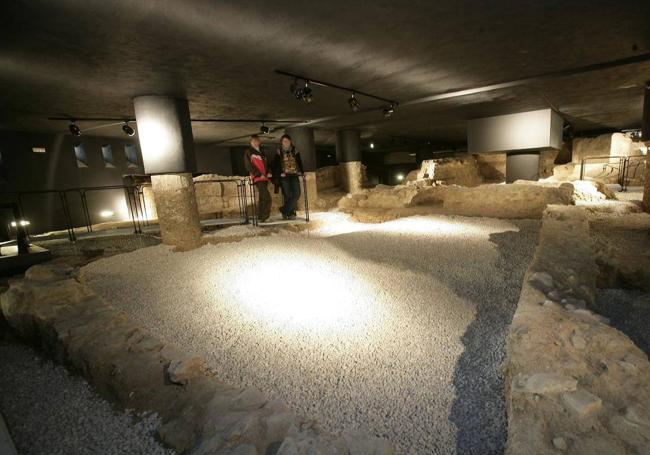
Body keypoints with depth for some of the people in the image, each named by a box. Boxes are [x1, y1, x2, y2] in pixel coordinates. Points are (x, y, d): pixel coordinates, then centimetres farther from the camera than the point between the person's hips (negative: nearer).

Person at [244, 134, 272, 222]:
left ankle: (260, 217, 18)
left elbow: (267, 164, 25)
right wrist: (259, 174, -13)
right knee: (267, 198, -18)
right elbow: (248, 166, -5)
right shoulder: (248, 152, 4)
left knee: (262, 198, 10)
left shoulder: (262, 153, 24)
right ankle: (264, 217, -10)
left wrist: (268, 173, 3)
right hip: (257, 178, -7)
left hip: (265, 178, 7)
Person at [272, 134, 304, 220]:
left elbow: (299, 162, 17)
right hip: (284, 177, -2)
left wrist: (300, 171, 1)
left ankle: (284, 210, -5)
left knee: (297, 194, -14)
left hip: (294, 175, 2)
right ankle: (290, 213, 2)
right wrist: (279, 173, -14)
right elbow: (275, 164, 0)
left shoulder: (295, 151, 15)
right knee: (288, 195, -9)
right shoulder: (279, 152, 7)